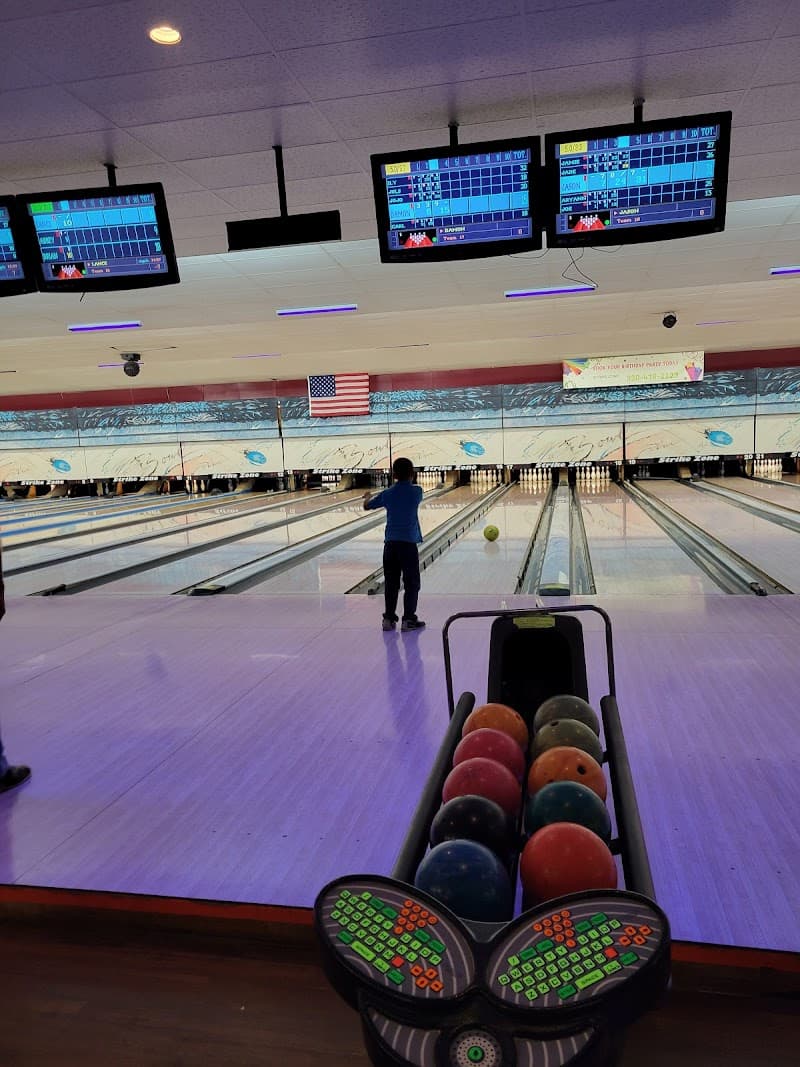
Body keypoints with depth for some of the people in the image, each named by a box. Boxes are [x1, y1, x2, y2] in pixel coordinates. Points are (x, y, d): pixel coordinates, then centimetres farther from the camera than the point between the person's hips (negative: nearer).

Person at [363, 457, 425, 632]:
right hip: (408, 543, -3)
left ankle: (389, 618, 14)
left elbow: (367, 506, 16)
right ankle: (408, 619, 6)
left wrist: (367, 497, 37)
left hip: (390, 543, 3)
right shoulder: (416, 491, -4)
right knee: (411, 583, 5)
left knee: (391, 583, 11)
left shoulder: (387, 494, 3)